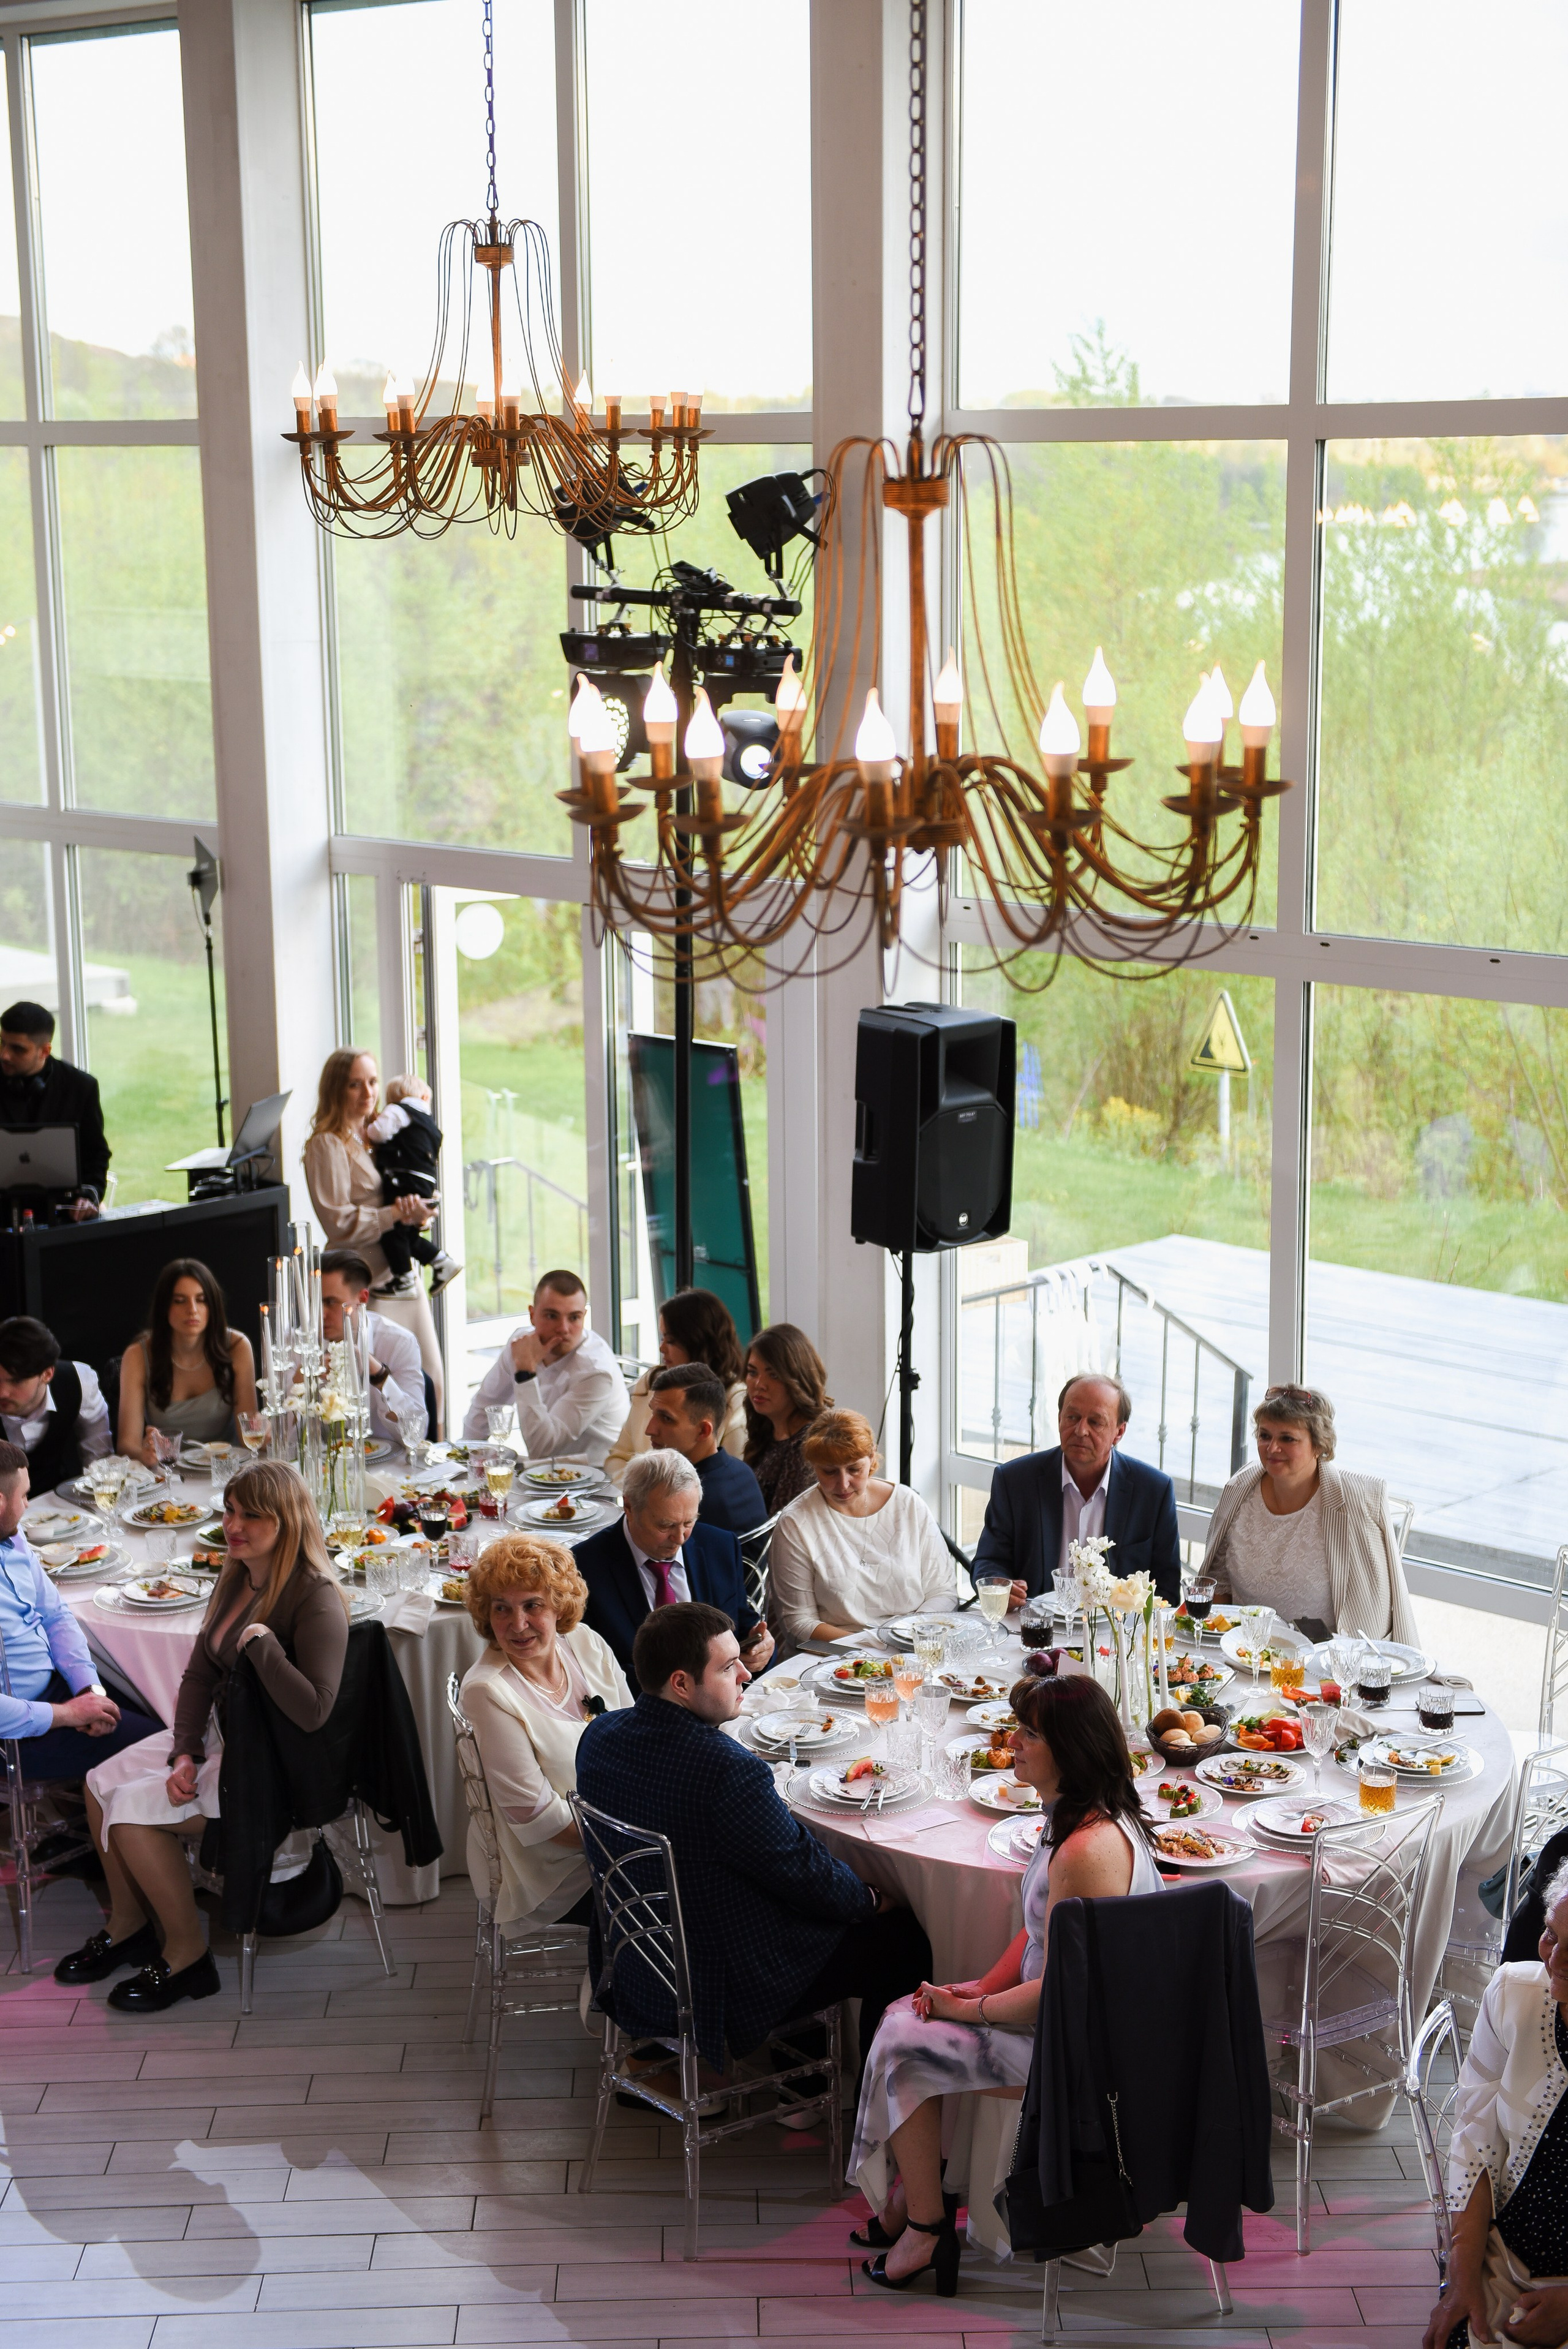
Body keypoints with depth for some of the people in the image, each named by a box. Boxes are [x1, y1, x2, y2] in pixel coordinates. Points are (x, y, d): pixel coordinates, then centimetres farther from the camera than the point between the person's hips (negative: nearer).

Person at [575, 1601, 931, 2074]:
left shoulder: (600, 1735, -8)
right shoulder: (730, 1770, -33)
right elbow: (805, 1872, -18)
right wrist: (872, 1900, 0)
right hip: (723, 1992, -8)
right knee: (905, 1942, 9)